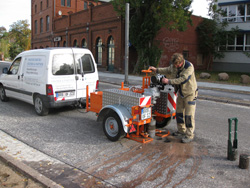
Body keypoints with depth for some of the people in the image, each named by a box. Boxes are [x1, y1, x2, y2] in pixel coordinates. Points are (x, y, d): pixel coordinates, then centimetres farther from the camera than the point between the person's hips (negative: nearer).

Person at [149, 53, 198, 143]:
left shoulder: (189, 67, -24)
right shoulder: (174, 66, -2)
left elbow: (182, 79, -31)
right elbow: (167, 70, 19)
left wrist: (169, 81, -28)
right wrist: (156, 70, 9)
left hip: (190, 93, -7)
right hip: (181, 92, 7)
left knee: (189, 115, -7)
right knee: (179, 112, 14)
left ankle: (189, 135, 1)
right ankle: (181, 130, 31)